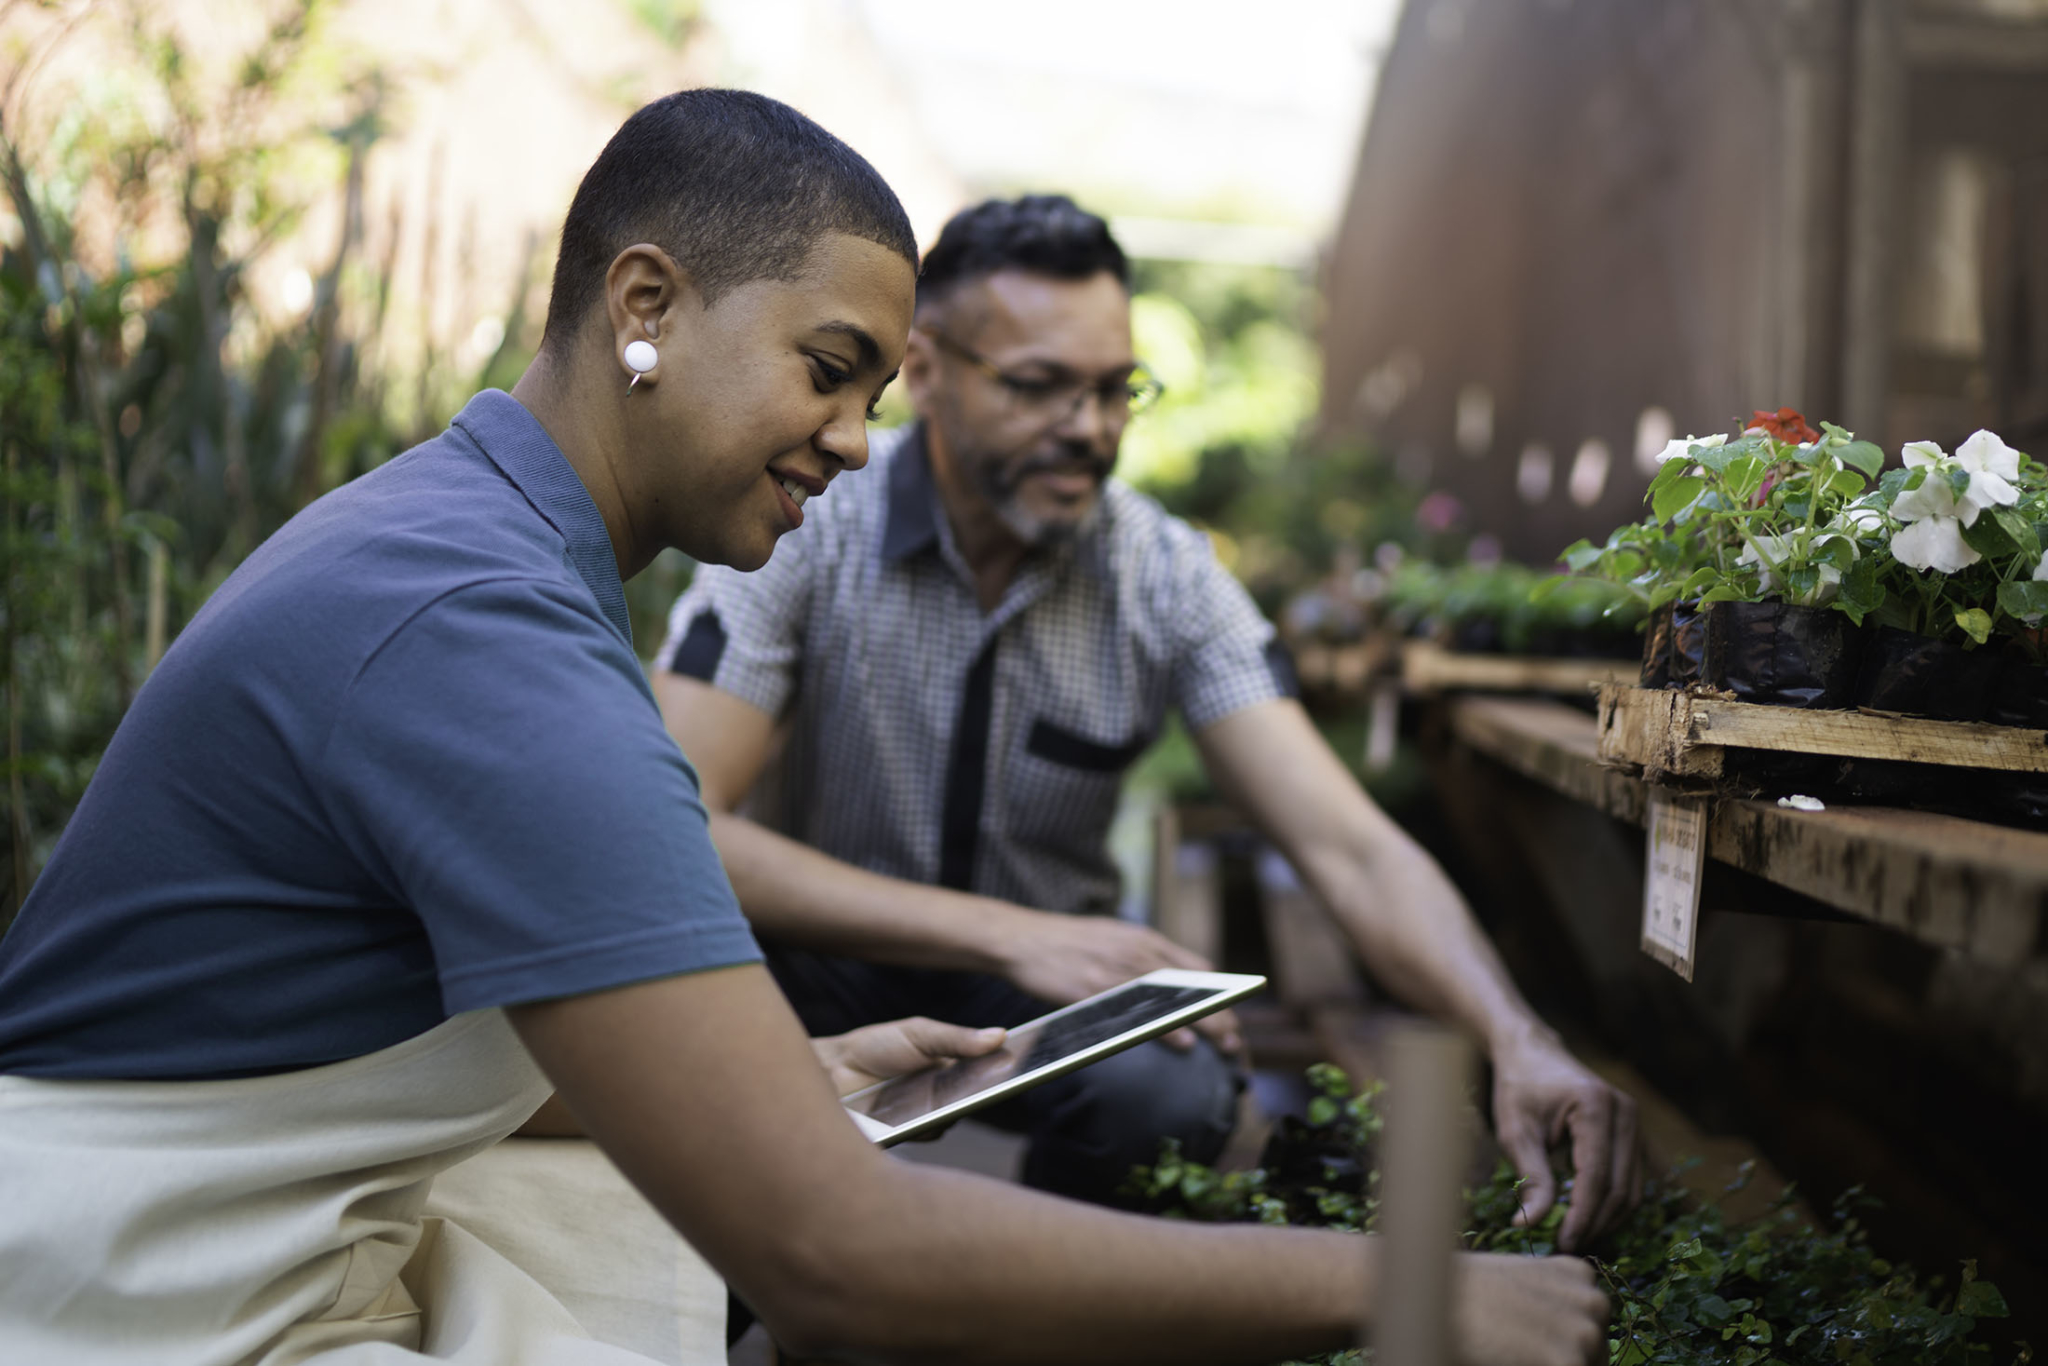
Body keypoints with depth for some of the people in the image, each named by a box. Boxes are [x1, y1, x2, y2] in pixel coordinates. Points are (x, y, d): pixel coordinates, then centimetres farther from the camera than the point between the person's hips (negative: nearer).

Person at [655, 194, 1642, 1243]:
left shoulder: (1166, 577, -11)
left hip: (1052, 966, 2)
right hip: (838, 962, -1)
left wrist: (1517, 1042, -37)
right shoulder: (805, 526, -18)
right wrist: (1006, 935, -35)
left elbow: (1350, 849, -18)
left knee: (1171, 1096, -31)